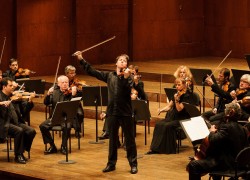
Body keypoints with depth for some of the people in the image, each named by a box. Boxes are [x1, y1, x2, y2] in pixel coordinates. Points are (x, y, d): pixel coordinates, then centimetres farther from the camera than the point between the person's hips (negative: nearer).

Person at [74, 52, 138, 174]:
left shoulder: (128, 77, -2)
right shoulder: (109, 76, 8)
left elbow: (129, 89, -19)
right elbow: (92, 72, 9)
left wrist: (125, 77, -33)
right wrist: (81, 60, 5)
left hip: (125, 112, -3)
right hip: (112, 112, 3)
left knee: (129, 139, 3)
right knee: (112, 139, 13)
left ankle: (133, 164, 12)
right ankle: (111, 163, 22)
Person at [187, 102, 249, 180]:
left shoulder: (227, 127, -19)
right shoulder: (242, 129, 9)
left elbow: (213, 140, -29)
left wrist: (212, 132, -6)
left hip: (225, 163, -10)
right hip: (235, 161, 10)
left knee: (193, 165, -18)